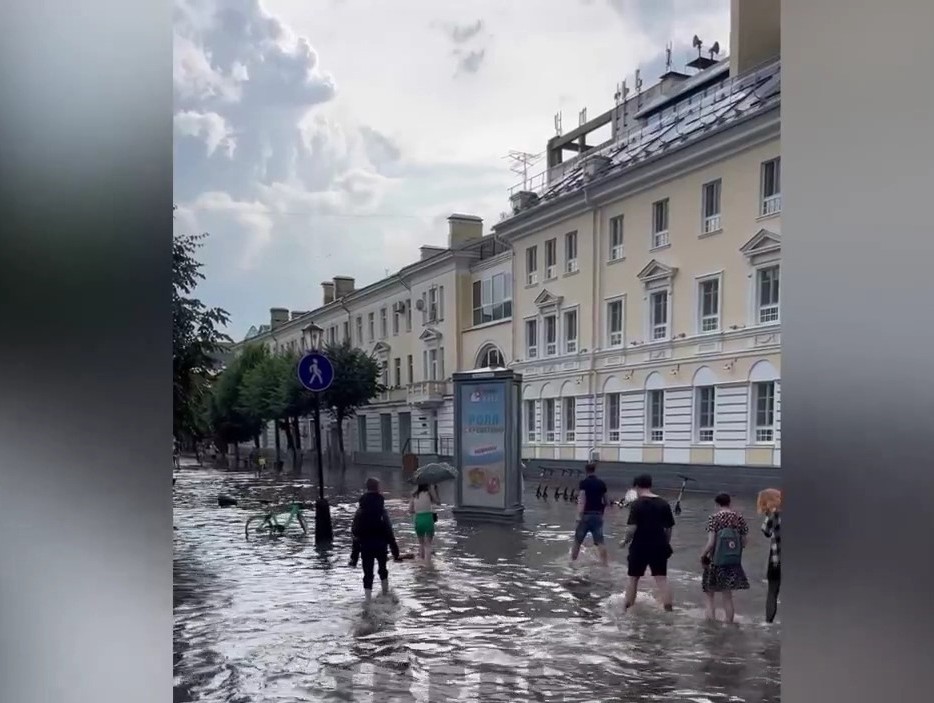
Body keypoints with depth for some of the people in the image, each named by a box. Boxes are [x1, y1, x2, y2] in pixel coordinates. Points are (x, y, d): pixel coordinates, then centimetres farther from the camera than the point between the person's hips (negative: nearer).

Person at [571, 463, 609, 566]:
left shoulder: (584, 483, -5)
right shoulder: (601, 483, 8)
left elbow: (582, 499, -16)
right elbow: (605, 501, 15)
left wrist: (579, 516, -21)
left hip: (586, 514, -3)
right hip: (598, 515, 3)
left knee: (578, 540, 10)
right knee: (600, 541, 2)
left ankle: (572, 561, 19)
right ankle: (604, 563, -2)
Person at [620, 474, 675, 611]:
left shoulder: (637, 503, -10)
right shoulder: (664, 503, 4)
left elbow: (632, 527, -17)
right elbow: (670, 527, 8)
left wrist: (626, 541, -2)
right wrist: (666, 543, 20)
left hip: (640, 546, -3)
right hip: (659, 546, 3)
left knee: (633, 578, 12)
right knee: (662, 578, 4)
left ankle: (627, 610, 20)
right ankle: (669, 609, -4)